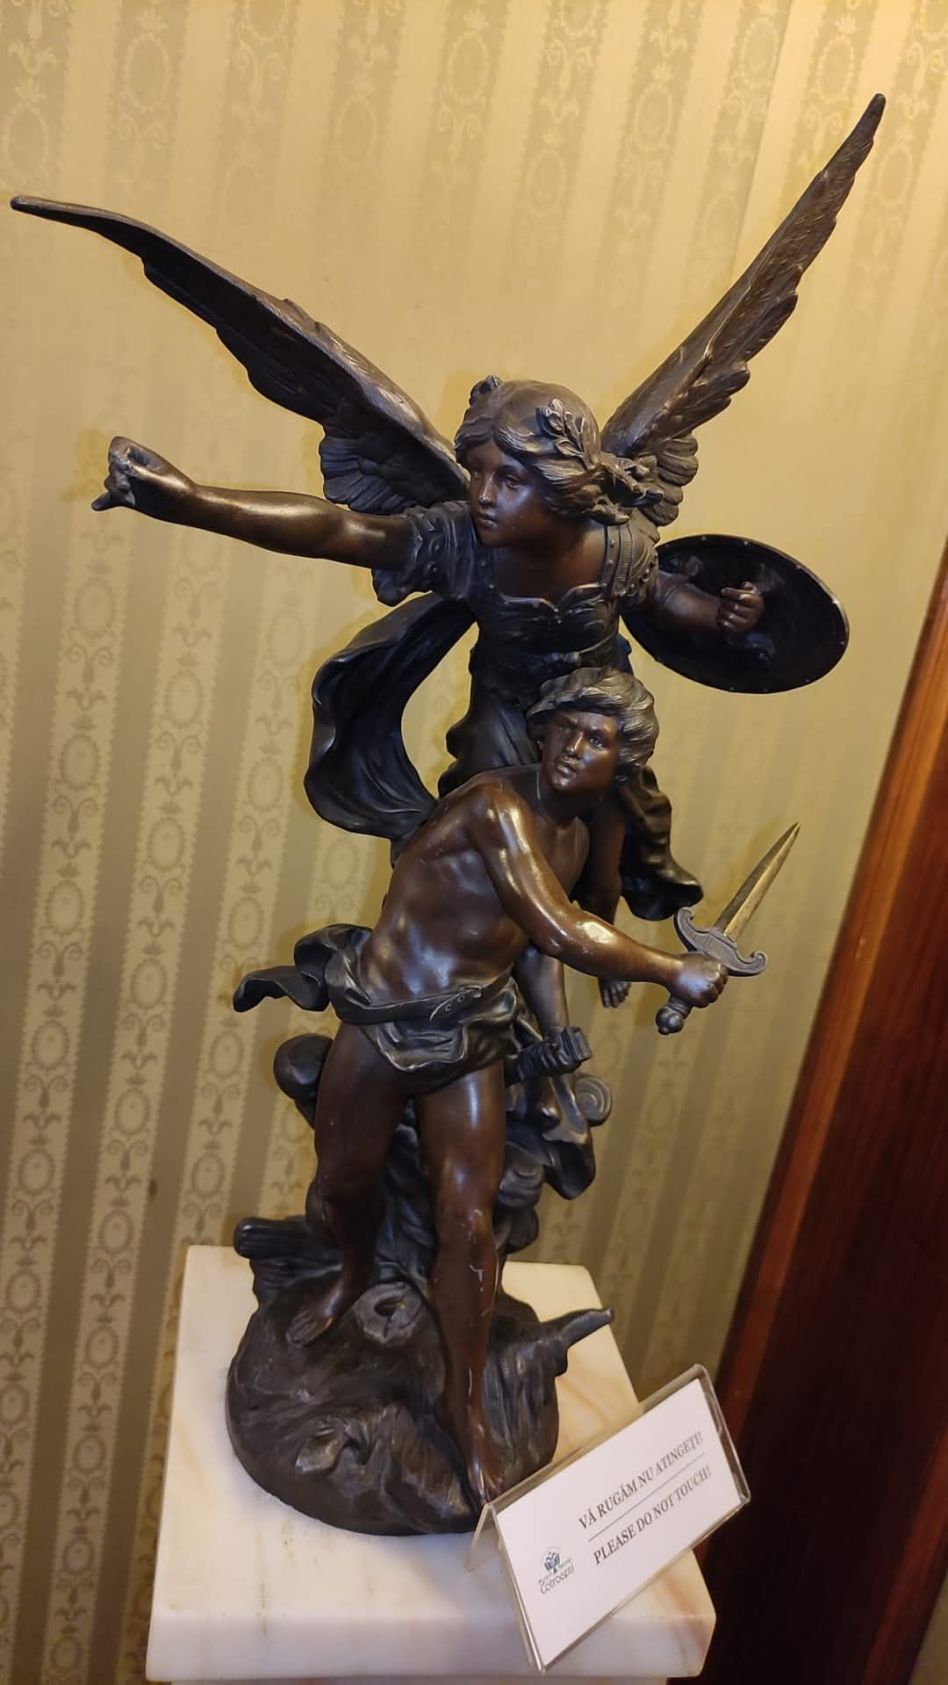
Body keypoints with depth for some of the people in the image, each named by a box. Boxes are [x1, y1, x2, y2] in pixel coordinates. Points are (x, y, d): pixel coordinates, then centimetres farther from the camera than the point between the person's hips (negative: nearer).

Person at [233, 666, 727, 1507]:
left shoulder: (578, 834, 4)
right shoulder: (497, 804, -23)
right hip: (382, 1020, -4)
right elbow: (561, 933, -30)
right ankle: (356, 1273, 49)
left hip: (470, 1037, 5)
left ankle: (467, 1404, 20)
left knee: (469, 1222, 0)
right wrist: (675, 972, -22)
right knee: (344, 1182, 13)